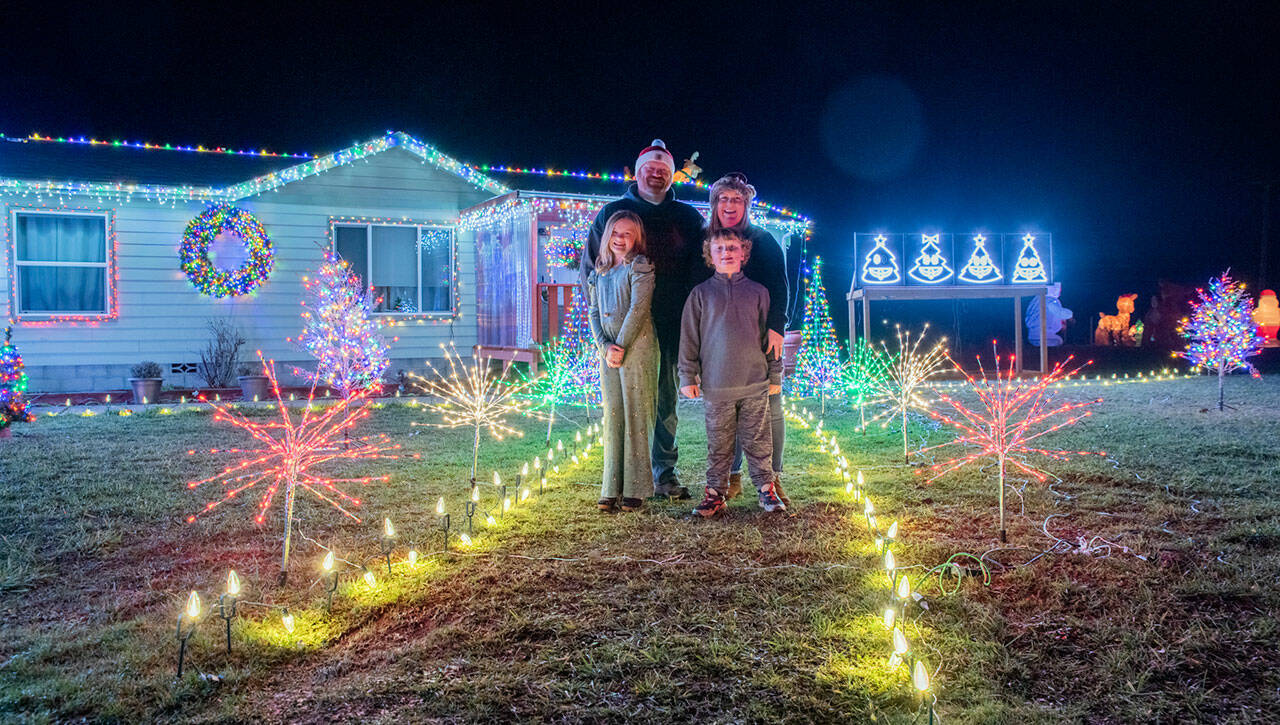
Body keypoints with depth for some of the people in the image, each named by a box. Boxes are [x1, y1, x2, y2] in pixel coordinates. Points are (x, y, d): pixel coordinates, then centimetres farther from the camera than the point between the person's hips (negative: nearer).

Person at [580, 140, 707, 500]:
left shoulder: (688, 217, 12)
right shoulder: (613, 212, 8)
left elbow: (703, 268, 13)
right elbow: (589, 267, 10)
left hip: (671, 326, 1)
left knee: (666, 400, 6)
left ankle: (665, 474, 13)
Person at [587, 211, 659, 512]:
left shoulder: (640, 267, -1)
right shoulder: (599, 272, 16)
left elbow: (638, 309, -10)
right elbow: (593, 313, 11)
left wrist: (622, 347, -13)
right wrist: (606, 347, -5)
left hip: (636, 348, -5)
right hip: (607, 350, 5)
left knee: (635, 415, -4)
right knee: (612, 416, 5)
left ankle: (635, 489, 1)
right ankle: (611, 489, 10)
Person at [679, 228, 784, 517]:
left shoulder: (757, 292, 8)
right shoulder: (701, 293, 6)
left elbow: (769, 334, 11)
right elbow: (689, 337, 5)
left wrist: (775, 375, 11)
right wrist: (687, 377, 1)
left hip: (755, 383, 0)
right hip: (715, 385, 0)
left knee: (758, 441, 6)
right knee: (718, 444, 6)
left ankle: (766, 489, 17)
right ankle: (715, 492, 15)